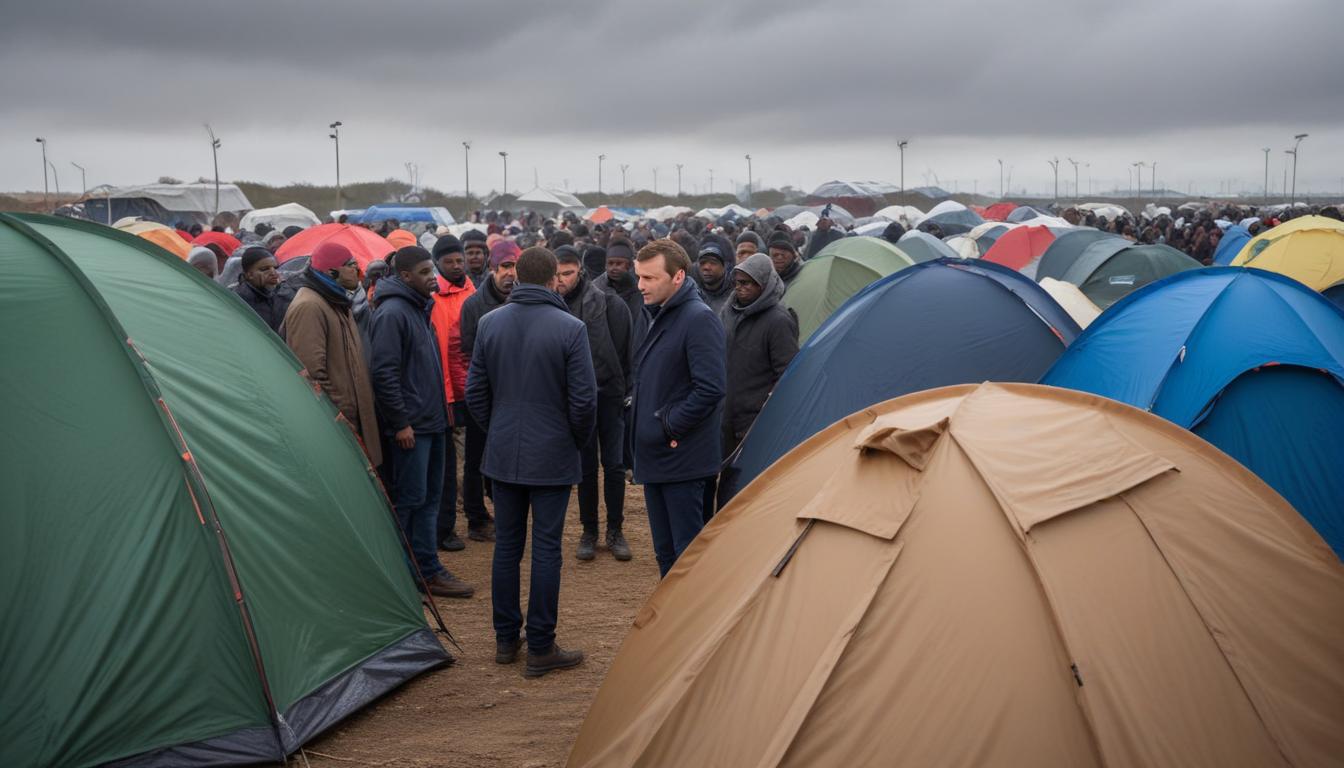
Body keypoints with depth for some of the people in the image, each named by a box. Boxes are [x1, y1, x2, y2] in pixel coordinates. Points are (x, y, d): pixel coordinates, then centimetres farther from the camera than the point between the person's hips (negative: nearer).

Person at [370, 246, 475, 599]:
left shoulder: (420, 308, 15)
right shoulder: (392, 313, -15)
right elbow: (384, 372, -20)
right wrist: (400, 422, -19)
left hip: (431, 422, 10)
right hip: (410, 425, -10)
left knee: (430, 497, 13)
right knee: (410, 499, -4)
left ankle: (428, 570, 20)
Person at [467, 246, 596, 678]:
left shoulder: (490, 323, 1)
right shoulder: (569, 328, -13)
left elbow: (475, 391, 6)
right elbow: (584, 398, -12)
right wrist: (578, 441, 6)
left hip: (502, 454, 4)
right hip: (552, 456, -4)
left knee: (506, 544, 13)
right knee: (546, 548, 2)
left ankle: (505, 639, 22)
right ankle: (541, 649, 7)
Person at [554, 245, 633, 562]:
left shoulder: (608, 304, -11)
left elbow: (625, 352, -7)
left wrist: (626, 390, -7)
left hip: (609, 394, -1)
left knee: (614, 465, 5)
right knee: (586, 467, 10)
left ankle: (615, 531, 20)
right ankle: (589, 532, 23)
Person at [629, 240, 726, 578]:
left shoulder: (699, 319, -16)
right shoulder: (661, 317, 13)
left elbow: (710, 388, -23)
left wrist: (670, 426, -16)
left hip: (682, 458, -9)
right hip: (655, 457, 9)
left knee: (687, 552, -3)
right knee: (665, 551, 16)